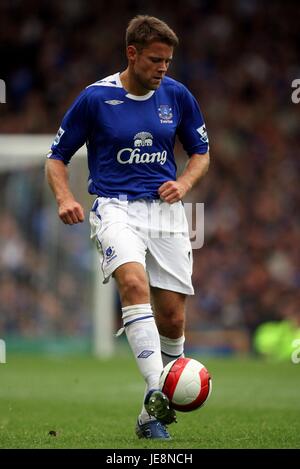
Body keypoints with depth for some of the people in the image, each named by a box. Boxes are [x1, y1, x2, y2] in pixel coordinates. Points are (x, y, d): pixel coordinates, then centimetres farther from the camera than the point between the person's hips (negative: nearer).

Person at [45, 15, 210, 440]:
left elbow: (201, 152, 18)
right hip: (116, 208, -3)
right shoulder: (95, 98, -3)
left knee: (172, 317, 0)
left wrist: (183, 184, -3)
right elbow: (57, 157, 5)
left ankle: (156, 409, 21)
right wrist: (65, 198, -14)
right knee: (134, 283, -32)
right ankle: (156, 392, -39)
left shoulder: (177, 96, 5)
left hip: (165, 210, 3)